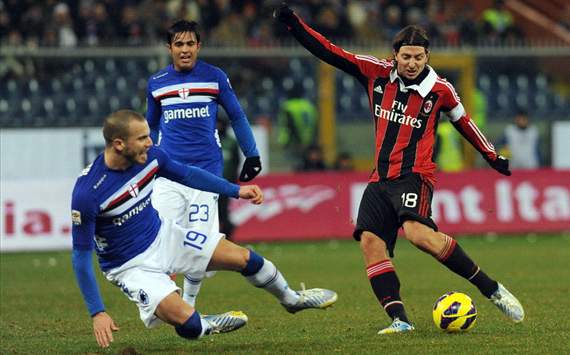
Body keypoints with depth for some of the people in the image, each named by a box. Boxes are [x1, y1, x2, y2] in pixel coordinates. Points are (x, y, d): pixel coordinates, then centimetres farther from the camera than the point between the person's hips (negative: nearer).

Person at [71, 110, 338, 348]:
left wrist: (236, 190, 7)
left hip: (162, 236, 6)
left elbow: (187, 174, 9)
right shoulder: (86, 193, -31)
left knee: (244, 258, 6)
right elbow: (81, 255, -22)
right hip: (130, 266, -6)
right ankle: (206, 326, 15)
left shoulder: (149, 156, -13)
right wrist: (97, 313, -24)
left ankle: (291, 299, 36)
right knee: (188, 324, -24)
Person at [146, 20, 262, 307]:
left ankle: (188, 304, 13)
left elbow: (236, 117, 12)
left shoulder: (215, 77, 2)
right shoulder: (156, 84, 8)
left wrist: (251, 155, 11)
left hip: (206, 172, -1)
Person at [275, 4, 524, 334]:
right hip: (381, 179, 5)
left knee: (417, 232, -29)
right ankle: (399, 319, -17)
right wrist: (293, 23, -3)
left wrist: (493, 157, 25)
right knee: (370, 241, -15)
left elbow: (463, 122, 16)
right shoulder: (377, 73, 4)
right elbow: (330, 53, 5)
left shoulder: (440, 90, -1)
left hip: (415, 176, -5)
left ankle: (491, 288, -21)